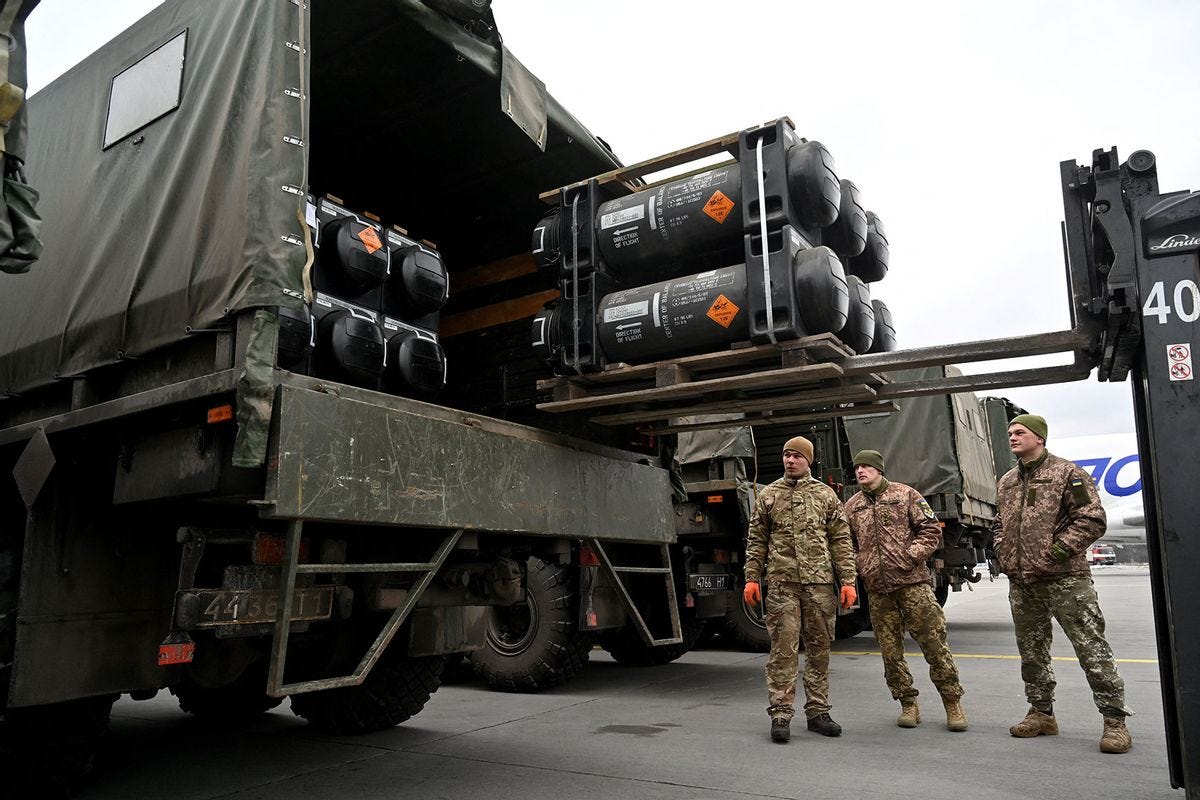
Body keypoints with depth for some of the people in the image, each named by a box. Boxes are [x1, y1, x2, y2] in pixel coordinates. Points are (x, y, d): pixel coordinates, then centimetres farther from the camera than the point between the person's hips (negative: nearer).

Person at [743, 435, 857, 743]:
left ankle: (817, 712, 18)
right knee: (783, 649, -4)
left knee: (819, 648, 7)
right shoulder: (768, 496, 10)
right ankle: (781, 713, 2)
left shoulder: (825, 495, 10)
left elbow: (841, 541, 8)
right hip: (782, 582, -1)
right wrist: (752, 578, 2)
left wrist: (848, 581, 1)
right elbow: (756, 541, 10)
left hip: (820, 582, 1)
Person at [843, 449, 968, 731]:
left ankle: (953, 703, 12)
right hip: (877, 589, 3)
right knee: (890, 650, 6)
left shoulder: (905, 494, 3)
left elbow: (931, 529, 0)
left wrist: (912, 555, -11)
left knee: (934, 642, -2)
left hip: (913, 582, -3)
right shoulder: (851, 507, 11)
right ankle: (908, 704, 20)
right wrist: (859, 569, 2)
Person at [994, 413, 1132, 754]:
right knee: (1031, 651, 13)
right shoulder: (1006, 482, 14)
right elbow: (1000, 523, 26)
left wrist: (1058, 550, -17)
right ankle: (1042, 714, 25)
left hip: (1065, 579, -7)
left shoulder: (1066, 473, -6)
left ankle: (1115, 720, 6)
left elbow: (1092, 520, -11)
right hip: (1021, 583, 7)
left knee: (1091, 648, -4)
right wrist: (1002, 552, 10)